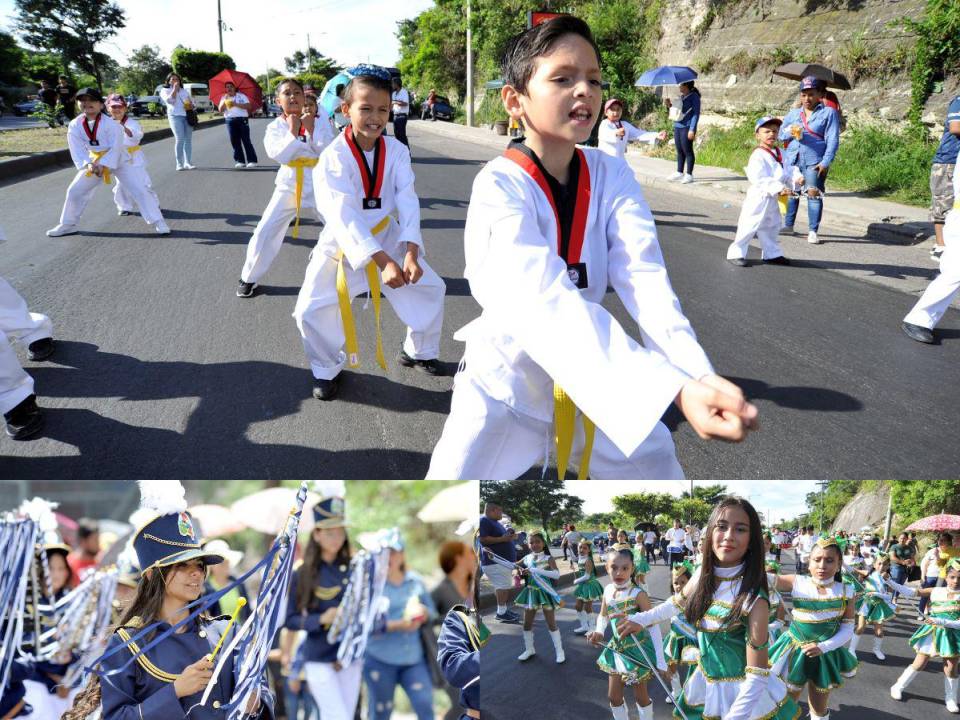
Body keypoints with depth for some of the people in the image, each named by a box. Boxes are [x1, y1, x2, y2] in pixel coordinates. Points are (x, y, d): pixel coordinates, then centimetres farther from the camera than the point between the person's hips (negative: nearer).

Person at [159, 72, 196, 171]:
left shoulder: (184, 91, 23)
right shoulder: (165, 90, 9)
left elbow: (192, 102, 23)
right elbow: (169, 100, -10)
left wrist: (191, 106, -1)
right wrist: (174, 89, -6)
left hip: (187, 116, 5)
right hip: (175, 116, -5)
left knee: (188, 140, -1)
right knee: (180, 139, -15)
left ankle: (187, 163, 3)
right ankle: (179, 164, -14)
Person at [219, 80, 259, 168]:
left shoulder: (242, 96, 10)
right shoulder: (224, 98, 16)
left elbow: (249, 106, -4)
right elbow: (220, 109, 4)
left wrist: (236, 104, -11)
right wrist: (225, 100, -8)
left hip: (242, 119, -3)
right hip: (230, 121, 3)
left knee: (246, 141, -8)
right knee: (235, 142, -1)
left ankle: (252, 161, -8)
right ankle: (240, 161, 2)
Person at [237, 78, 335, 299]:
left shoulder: (320, 122, -2)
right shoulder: (275, 127, -2)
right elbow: (279, 155, -17)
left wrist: (312, 130, -19)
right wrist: (292, 131, -21)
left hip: (319, 183, 0)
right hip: (289, 185, 0)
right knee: (266, 231, -1)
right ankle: (249, 278, 15)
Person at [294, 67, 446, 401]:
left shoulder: (396, 151, -10)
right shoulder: (334, 157, -21)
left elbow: (407, 201, -17)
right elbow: (344, 216, -29)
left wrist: (410, 252, -33)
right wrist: (382, 262, -37)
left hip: (388, 239, 4)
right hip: (343, 244, -3)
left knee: (431, 288, 7)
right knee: (311, 310, -10)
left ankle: (418, 352, 33)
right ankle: (327, 369, 18)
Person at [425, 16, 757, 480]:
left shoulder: (612, 176, -7)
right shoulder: (499, 185, -22)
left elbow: (644, 281, -21)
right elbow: (548, 302, -36)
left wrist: (700, 376, -41)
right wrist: (675, 389, -49)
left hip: (598, 375, 4)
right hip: (507, 378, -3)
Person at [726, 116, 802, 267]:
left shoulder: (779, 153, 9)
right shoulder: (758, 156, -19)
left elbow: (789, 169, 9)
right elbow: (759, 179, -26)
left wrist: (797, 178, -13)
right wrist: (778, 188, -32)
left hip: (773, 199, 9)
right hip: (758, 197, -9)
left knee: (772, 227, 20)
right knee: (748, 226, -5)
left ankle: (772, 254, 33)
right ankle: (735, 253, 5)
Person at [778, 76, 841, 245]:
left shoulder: (828, 113, 4)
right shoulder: (793, 113, 17)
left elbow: (832, 140, -2)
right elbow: (780, 133, 12)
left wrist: (826, 162, -12)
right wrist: (790, 132, -12)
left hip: (814, 162, -4)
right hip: (792, 159, 4)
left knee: (814, 194, -7)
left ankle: (813, 231, -2)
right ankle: (788, 226, 21)